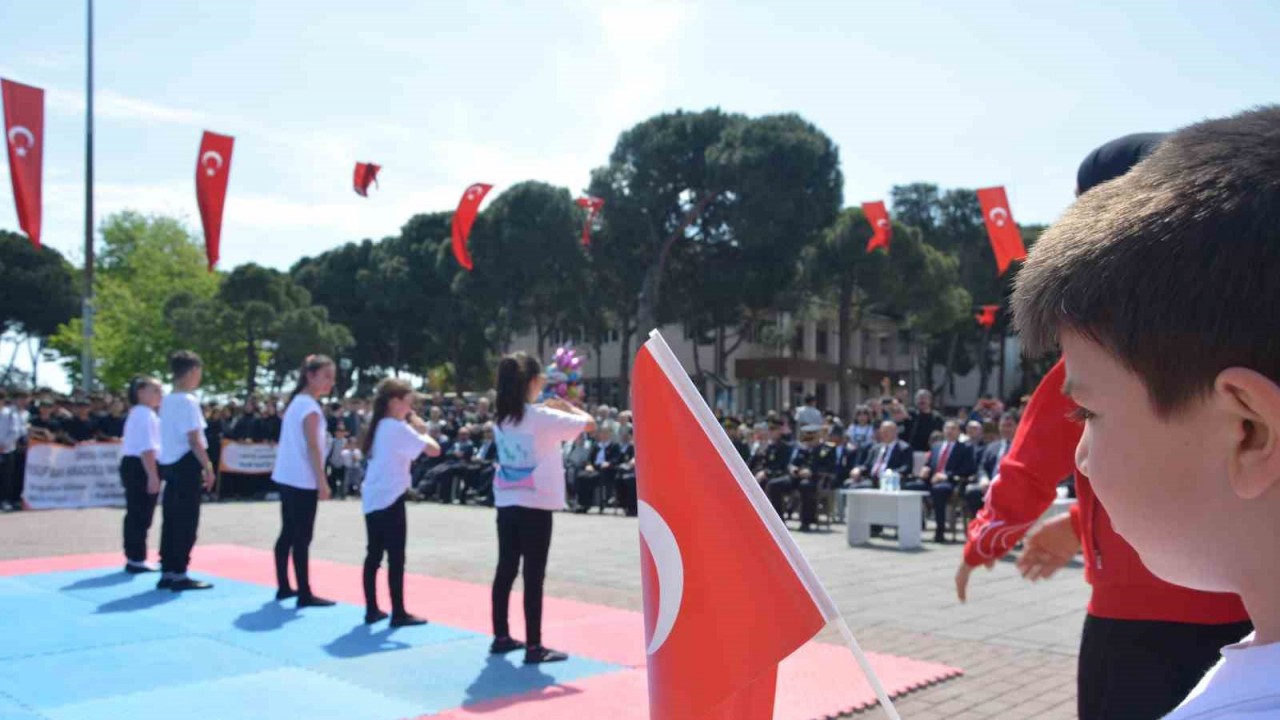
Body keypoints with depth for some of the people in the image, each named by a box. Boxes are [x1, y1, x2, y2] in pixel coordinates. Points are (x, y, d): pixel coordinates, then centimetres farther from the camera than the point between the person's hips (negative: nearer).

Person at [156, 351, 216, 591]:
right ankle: (179, 574, 1)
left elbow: (172, 435, 16)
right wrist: (208, 467, -14)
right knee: (186, 522, -3)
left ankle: (167, 572, 16)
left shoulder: (167, 400, 14)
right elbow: (194, 440, -18)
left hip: (169, 463, 9)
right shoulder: (188, 401, -14)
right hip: (186, 465, -9)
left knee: (171, 520, 12)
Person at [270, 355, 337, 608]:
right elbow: (313, 447, -18)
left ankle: (283, 587, 22)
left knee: (288, 534, 15)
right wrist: (322, 482, -17)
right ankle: (305, 595, -4)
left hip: (286, 478, 10)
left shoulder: (296, 401, 15)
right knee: (302, 537, -7)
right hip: (302, 481, -10)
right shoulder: (310, 406, -14)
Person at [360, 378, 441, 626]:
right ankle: (398, 613, 1)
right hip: (390, 499, -9)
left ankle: (372, 610, 17)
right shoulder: (399, 428, -13)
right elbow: (433, 449, -20)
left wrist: (414, 430, 12)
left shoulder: (379, 428, 13)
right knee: (396, 558, -3)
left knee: (374, 555, 12)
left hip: (372, 499, 9)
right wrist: (422, 430, -2)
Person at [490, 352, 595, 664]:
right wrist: (565, 404, 6)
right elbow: (589, 423, -9)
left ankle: (501, 637, 24)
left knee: (505, 570, 14)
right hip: (535, 505, -7)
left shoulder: (501, 418, 7)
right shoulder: (543, 417, -13)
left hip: (506, 503, 7)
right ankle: (534, 647, 1)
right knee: (533, 576, -3)